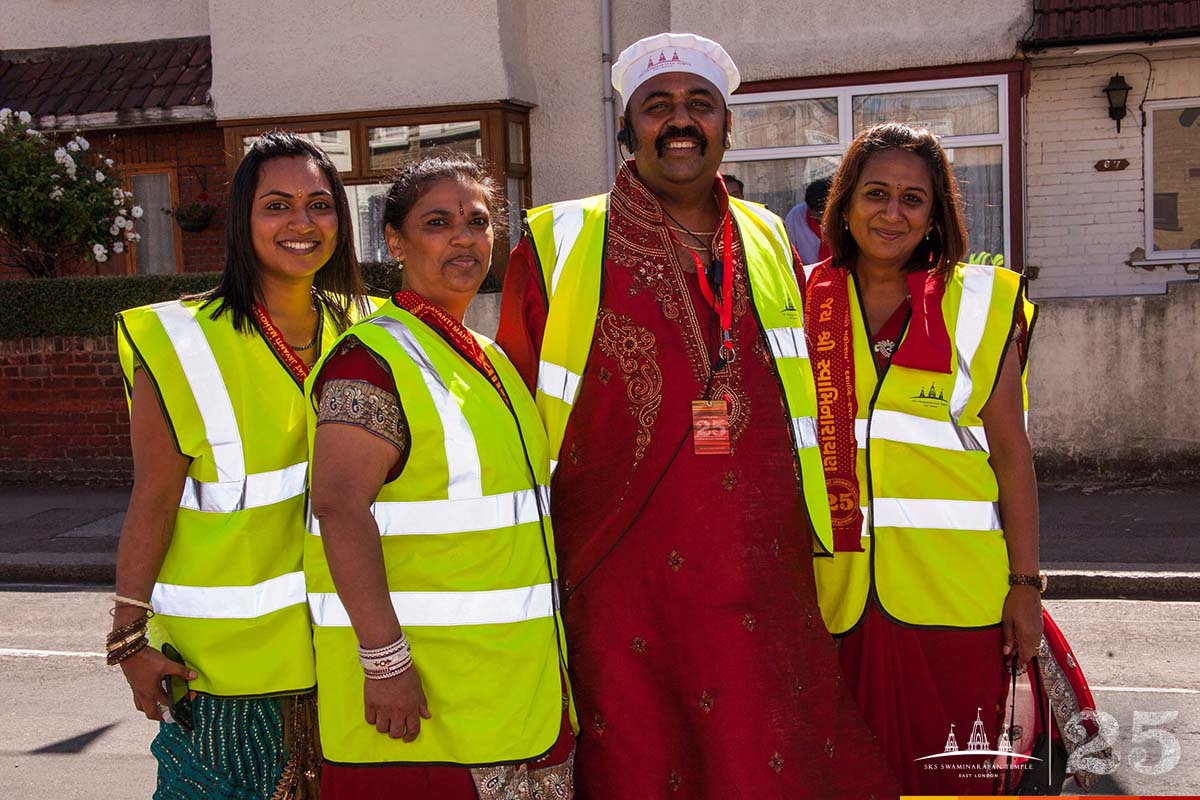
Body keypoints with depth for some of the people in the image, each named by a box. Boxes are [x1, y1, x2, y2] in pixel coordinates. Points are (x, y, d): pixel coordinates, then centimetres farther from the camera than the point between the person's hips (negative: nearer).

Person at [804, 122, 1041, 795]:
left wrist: (1026, 583, -2)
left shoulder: (978, 304, 3)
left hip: (952, 590, -1)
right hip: (838, 588, 2)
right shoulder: (804, 305, 6)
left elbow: (1011, 450, 2)